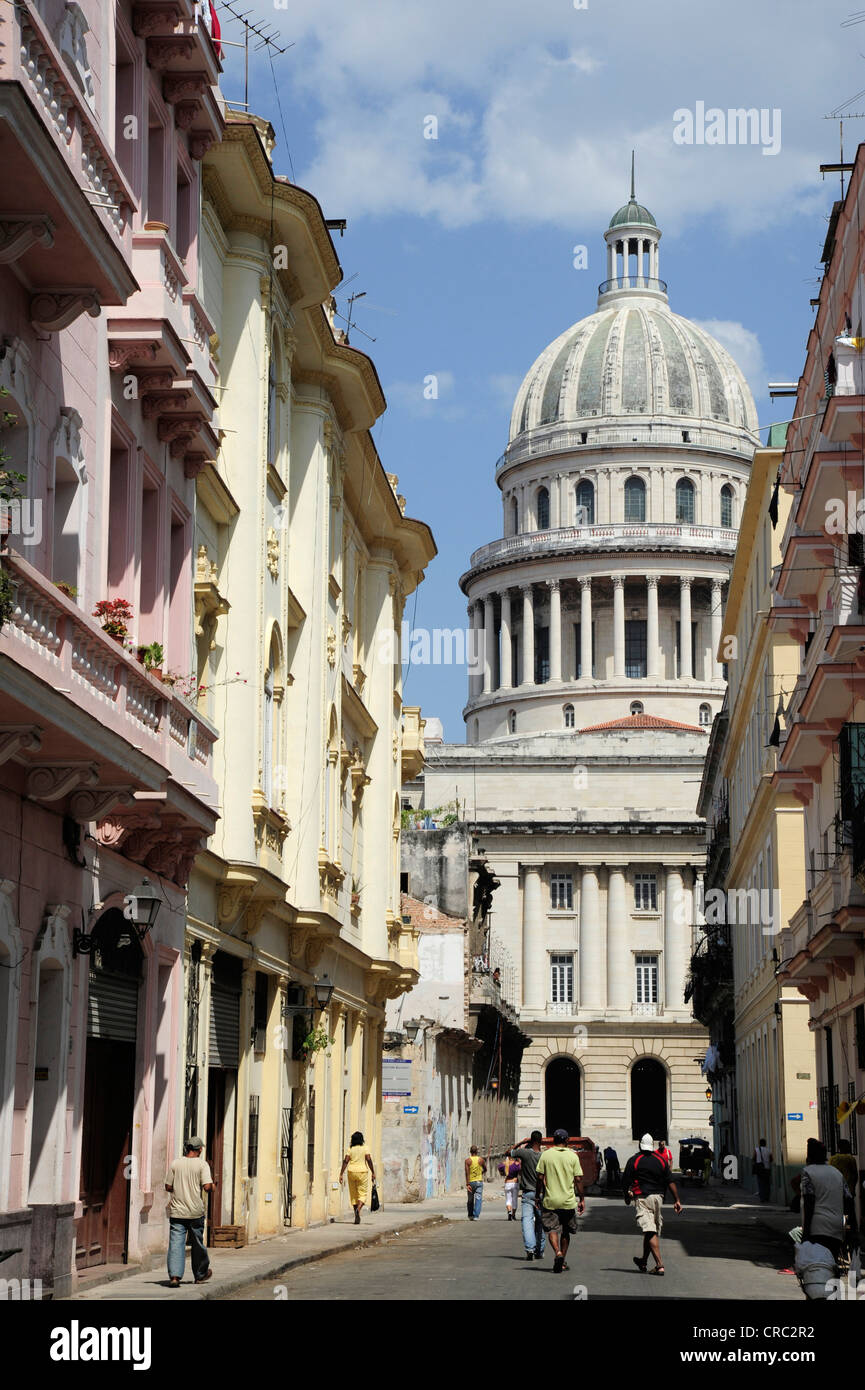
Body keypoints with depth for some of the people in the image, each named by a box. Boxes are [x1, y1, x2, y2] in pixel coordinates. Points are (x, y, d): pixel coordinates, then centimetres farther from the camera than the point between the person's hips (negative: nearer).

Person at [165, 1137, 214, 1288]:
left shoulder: (175, 1164, 3)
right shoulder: (202, 1164, -5)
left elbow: (168, 1187, 5)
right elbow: (207, 1187, -15)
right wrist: (212, 1183, 7)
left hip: (177, 1212, 1)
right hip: (195, 1212, -1)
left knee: (176, 1245, -2)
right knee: (197, 1244, 14)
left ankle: (174, 1276, -15)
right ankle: (200, 1275, 28)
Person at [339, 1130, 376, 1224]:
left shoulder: (350, 1149, 3)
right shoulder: (365, 1148, -2)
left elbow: (345, 1161, -4)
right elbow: (369, 1160, -10)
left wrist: (341, 1174, -3)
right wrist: (373, 1173, -4)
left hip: (351, 1172, 2)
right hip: (362, 1172, -2)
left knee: (354, 1194, 11)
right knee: (363, 1193, 5)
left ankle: (357, 1217, 12)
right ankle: (358, 1209, -24)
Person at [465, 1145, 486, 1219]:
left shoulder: (467, 1160, -5)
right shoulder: (481, 1160, -2)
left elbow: (467, 1173, -12)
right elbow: (485, 1169, 15)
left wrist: (467, 1184, -14)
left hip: (471, 1182, 1)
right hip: (479, 1181, -1)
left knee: (470, 1199, 14)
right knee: (478, 1199, -2)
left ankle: (470, 1215, 20)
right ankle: (476, 1216, -12)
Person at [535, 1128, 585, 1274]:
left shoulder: (545, 1155, -2)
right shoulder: (573, 1156, -3)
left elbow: (540, 1178, -3)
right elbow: (578, 1179, -4)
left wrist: (538, 1196, 8)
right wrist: (581, 1199, 4)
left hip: (550, 1200, -1)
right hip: (568, 1201, 1)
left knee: (552, 1229, 2)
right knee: (565, 1231, 15)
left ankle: (558, 1253, -22)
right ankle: (563, 1261, 19)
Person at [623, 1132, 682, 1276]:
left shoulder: (634, 1160, -3)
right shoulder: (660, 1160, 7)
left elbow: (625, 1183, -3)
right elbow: (670, 1182, 3)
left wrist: (627, 1198, 15)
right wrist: (677, 1200, 5)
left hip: (642, 1198, -4)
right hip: (658, 1197, 5)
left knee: (650, 1231, -11)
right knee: (654, 1230, 17)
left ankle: (660, 1264, -22)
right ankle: (643, 1261, 32)